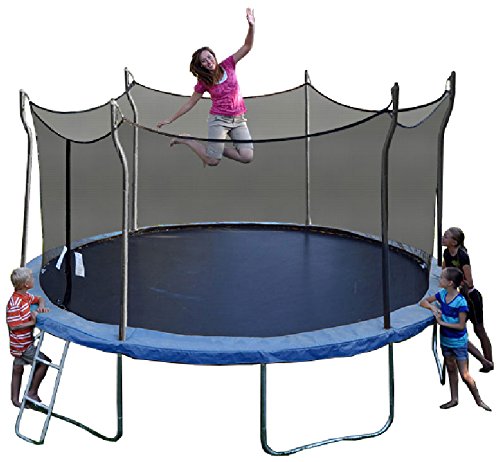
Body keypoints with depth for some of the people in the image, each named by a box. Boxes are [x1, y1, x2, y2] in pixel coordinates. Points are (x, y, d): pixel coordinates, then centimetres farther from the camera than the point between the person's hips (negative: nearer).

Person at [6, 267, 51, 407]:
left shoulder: (26, 296, 2)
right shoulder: (15, 302, -25)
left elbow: (40, 299, 20)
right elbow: (13, 326, -25)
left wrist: (41, 306, -2)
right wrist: (32, 322, -23)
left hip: (23, 342, 9)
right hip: (21, 344, -9)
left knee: (17, 370, 16)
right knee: (44, 362, -1)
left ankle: (15, 399, 27)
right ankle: (32, 392, 9)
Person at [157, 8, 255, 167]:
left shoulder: (228, 65, 2)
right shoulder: (203, 82, -2)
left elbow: (247, 47, -4)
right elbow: (190, 103, 6)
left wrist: (251, 26, -21)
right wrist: (170, 120, 3)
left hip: (238, 119, 3)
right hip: (218, 119, -3)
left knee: (247, 157, -15)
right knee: (212, 161, -14)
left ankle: (216, 148, 10)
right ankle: (186, 140, 12)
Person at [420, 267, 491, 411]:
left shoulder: (461, 302, -24)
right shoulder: (442, 294, -5)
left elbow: (461, 325, -21)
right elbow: (423, 302, 4)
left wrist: (442, 322, -20)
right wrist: (433, 307, -15)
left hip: (458, 343, -6)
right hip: (445, 340, 6)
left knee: (465, 375, 0)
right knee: (451, 370, 18)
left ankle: (478, 400, 17)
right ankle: (454, 399, 29)